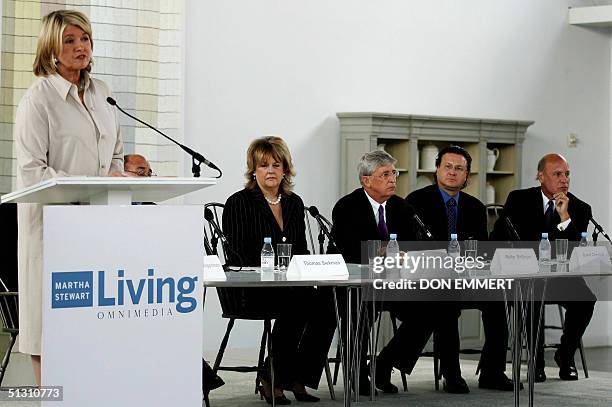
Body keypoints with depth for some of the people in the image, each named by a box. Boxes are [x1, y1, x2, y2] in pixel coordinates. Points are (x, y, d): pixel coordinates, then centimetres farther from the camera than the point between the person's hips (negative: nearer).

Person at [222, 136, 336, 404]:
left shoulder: (294, 203, 17)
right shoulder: (239, 203, 0)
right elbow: (237, 255, -8)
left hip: (291, 285, 5)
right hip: (250, 289, -5)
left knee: (324, 300, -26)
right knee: (297, 302, -34)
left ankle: (298, 379, -17)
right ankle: (273, 379, -19)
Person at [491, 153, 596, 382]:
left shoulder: (580, 209, 0)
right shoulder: (519, 200, 1)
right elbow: (498, 237, 2)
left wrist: (565, 218, -24)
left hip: (561, 275, 1)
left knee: (585, 298, -29)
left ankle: (566, 355, -5)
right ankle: (536, 358, -16)